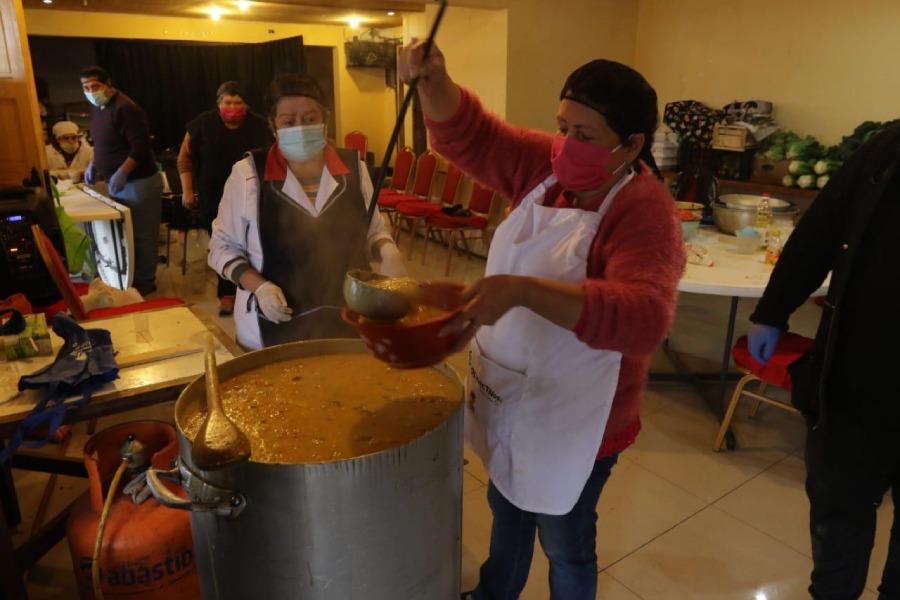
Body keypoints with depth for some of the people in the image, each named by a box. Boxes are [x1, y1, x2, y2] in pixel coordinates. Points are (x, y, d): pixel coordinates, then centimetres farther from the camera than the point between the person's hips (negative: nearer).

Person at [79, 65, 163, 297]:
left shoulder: (125, 108, -17)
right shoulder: (96, 108, 11)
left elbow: (141, 148, -23)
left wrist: (122, 173, -29)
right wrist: (93, 164, 10)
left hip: (138, 182, -9)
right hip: (116, 183, 9)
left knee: (142, 234, 1)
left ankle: (145, 281, 11)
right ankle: (129, 277, 27)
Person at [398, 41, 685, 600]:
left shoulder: (645, 212, -25)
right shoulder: (547, 164, -4)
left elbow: (644, 318, -40)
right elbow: (468, 134, -1)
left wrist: (521, 290, -50)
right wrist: (434, 80, -22)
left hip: (573, 418, -7)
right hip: (511, 396, 7)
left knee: (564, 541, 18)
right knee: (507, 506, 30)